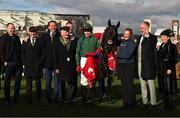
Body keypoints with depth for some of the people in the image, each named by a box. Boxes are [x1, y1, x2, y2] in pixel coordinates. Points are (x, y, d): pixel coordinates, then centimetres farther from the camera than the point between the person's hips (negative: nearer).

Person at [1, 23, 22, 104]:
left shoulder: (16, 37, 15)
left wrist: (21, 60, 8)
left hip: (18, 63, 5)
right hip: (8, 63, -4)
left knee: (18, 81, 5)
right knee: (7, 81, 3)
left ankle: (16, 98, 15)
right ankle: (7, 99, 11)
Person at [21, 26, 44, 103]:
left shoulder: (40, 42, 7)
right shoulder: (25, 42, 12)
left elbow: (43, 53, 6)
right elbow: (22, 53, 11)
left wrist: (40, 62, -5)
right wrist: (24, 62, 0)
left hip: (37, 66, -1)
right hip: (28, 66, 1)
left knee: (38, 83, 0)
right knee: (28, 83, 3)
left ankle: (38, 98, 8)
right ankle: (29, 99, 8)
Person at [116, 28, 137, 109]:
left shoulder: (132, 44, -9)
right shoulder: (122, 41, 11)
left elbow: (128, 55, -20)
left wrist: (117, 54, -13)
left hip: (129, 65, -7)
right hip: (121, 65, 7)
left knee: (129, 84, -5)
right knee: (123, 84, 11)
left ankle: (132, 103, 4)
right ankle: (125, 103, 20)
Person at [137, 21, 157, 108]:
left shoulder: (152, 37, -8)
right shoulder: (140, 38, 15)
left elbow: (152, 48, -22)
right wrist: (137, 61, 12)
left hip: (148, 64, -8)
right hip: (140, 63, 8)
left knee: (150, 84, -2)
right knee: (143, 85, 13)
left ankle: (153, 103, 6)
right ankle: (145, 102, 23)